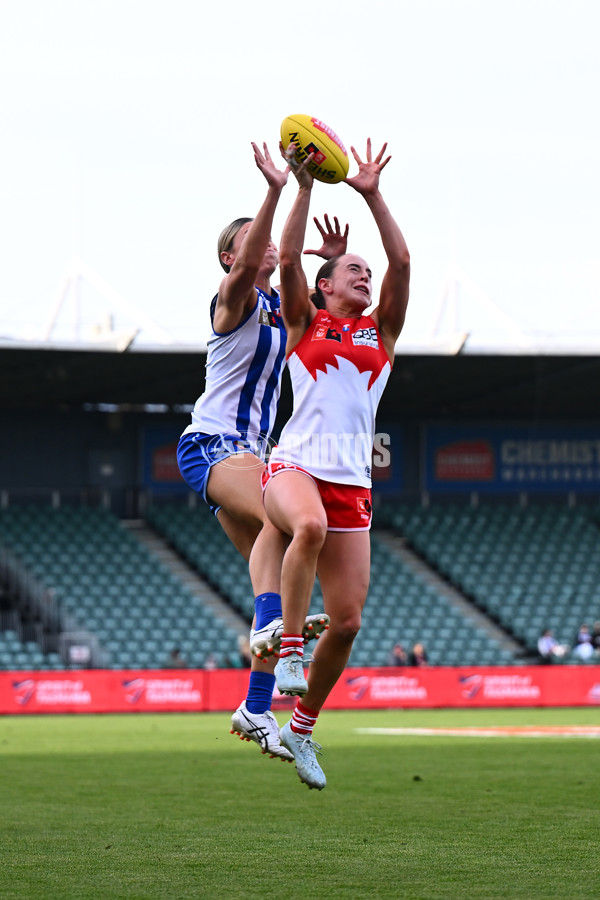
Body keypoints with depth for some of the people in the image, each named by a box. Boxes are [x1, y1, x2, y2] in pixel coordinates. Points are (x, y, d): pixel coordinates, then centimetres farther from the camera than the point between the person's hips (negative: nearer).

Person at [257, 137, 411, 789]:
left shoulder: (381, 331, 20)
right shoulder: (305, 323, 14)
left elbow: (401, 261, 9)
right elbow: (288, 258, -1)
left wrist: (372, 195, 5)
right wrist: (304, 188, -3)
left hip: (352, 482, 4)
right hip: (295, 465, -4)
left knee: (347, 619, -3)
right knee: (310, 524, -41)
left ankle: (302, 727, 16)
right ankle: (288, 650, -32)